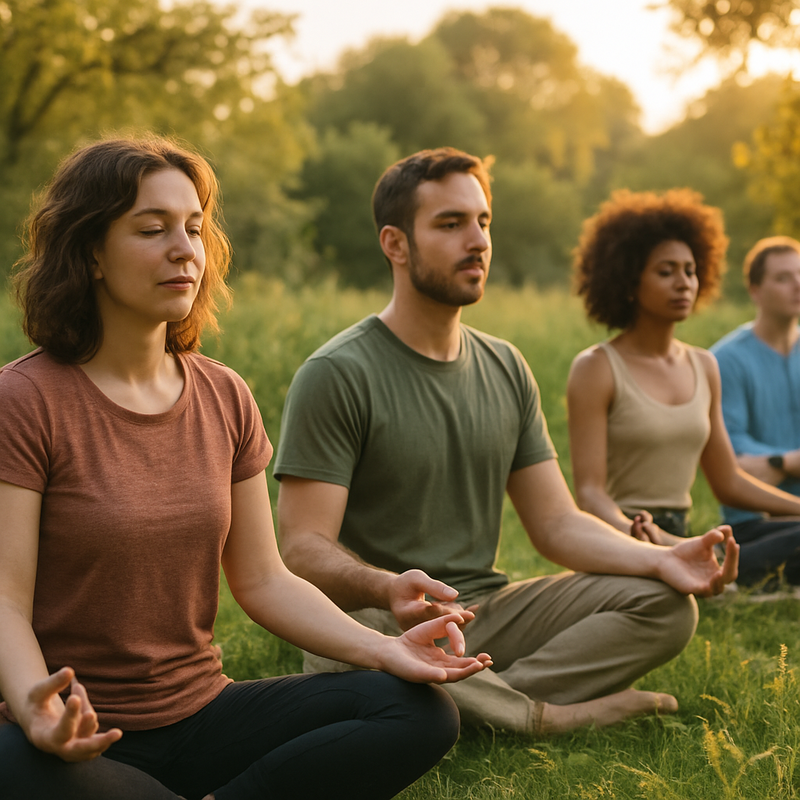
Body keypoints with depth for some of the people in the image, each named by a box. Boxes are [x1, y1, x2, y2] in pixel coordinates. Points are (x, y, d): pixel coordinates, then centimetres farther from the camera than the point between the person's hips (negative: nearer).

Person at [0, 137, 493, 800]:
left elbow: (263, 580, 8)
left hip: (202, 713, 5)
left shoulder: (225, 398, 7)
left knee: (423, 713, -14)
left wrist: (383, 648, -8)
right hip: (83, 735, -4)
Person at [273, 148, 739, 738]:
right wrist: (386, 587, -39)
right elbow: (304, 549, -17)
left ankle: (492, 702, -21)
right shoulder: (337, 375, -11)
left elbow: (557, 522, 9)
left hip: (484, 611, 6)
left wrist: (662, 559, -9)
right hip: (376, 621, -5)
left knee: (667, 603, -9)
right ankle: (544, 715, -16)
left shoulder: (505, 369, 10)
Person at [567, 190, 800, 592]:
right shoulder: (596, 369, -6)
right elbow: (589, 491, -14)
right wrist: (634, 531, -34)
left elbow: (728, 482, 20)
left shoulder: (703, 367, 13)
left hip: (678, 542, 7)